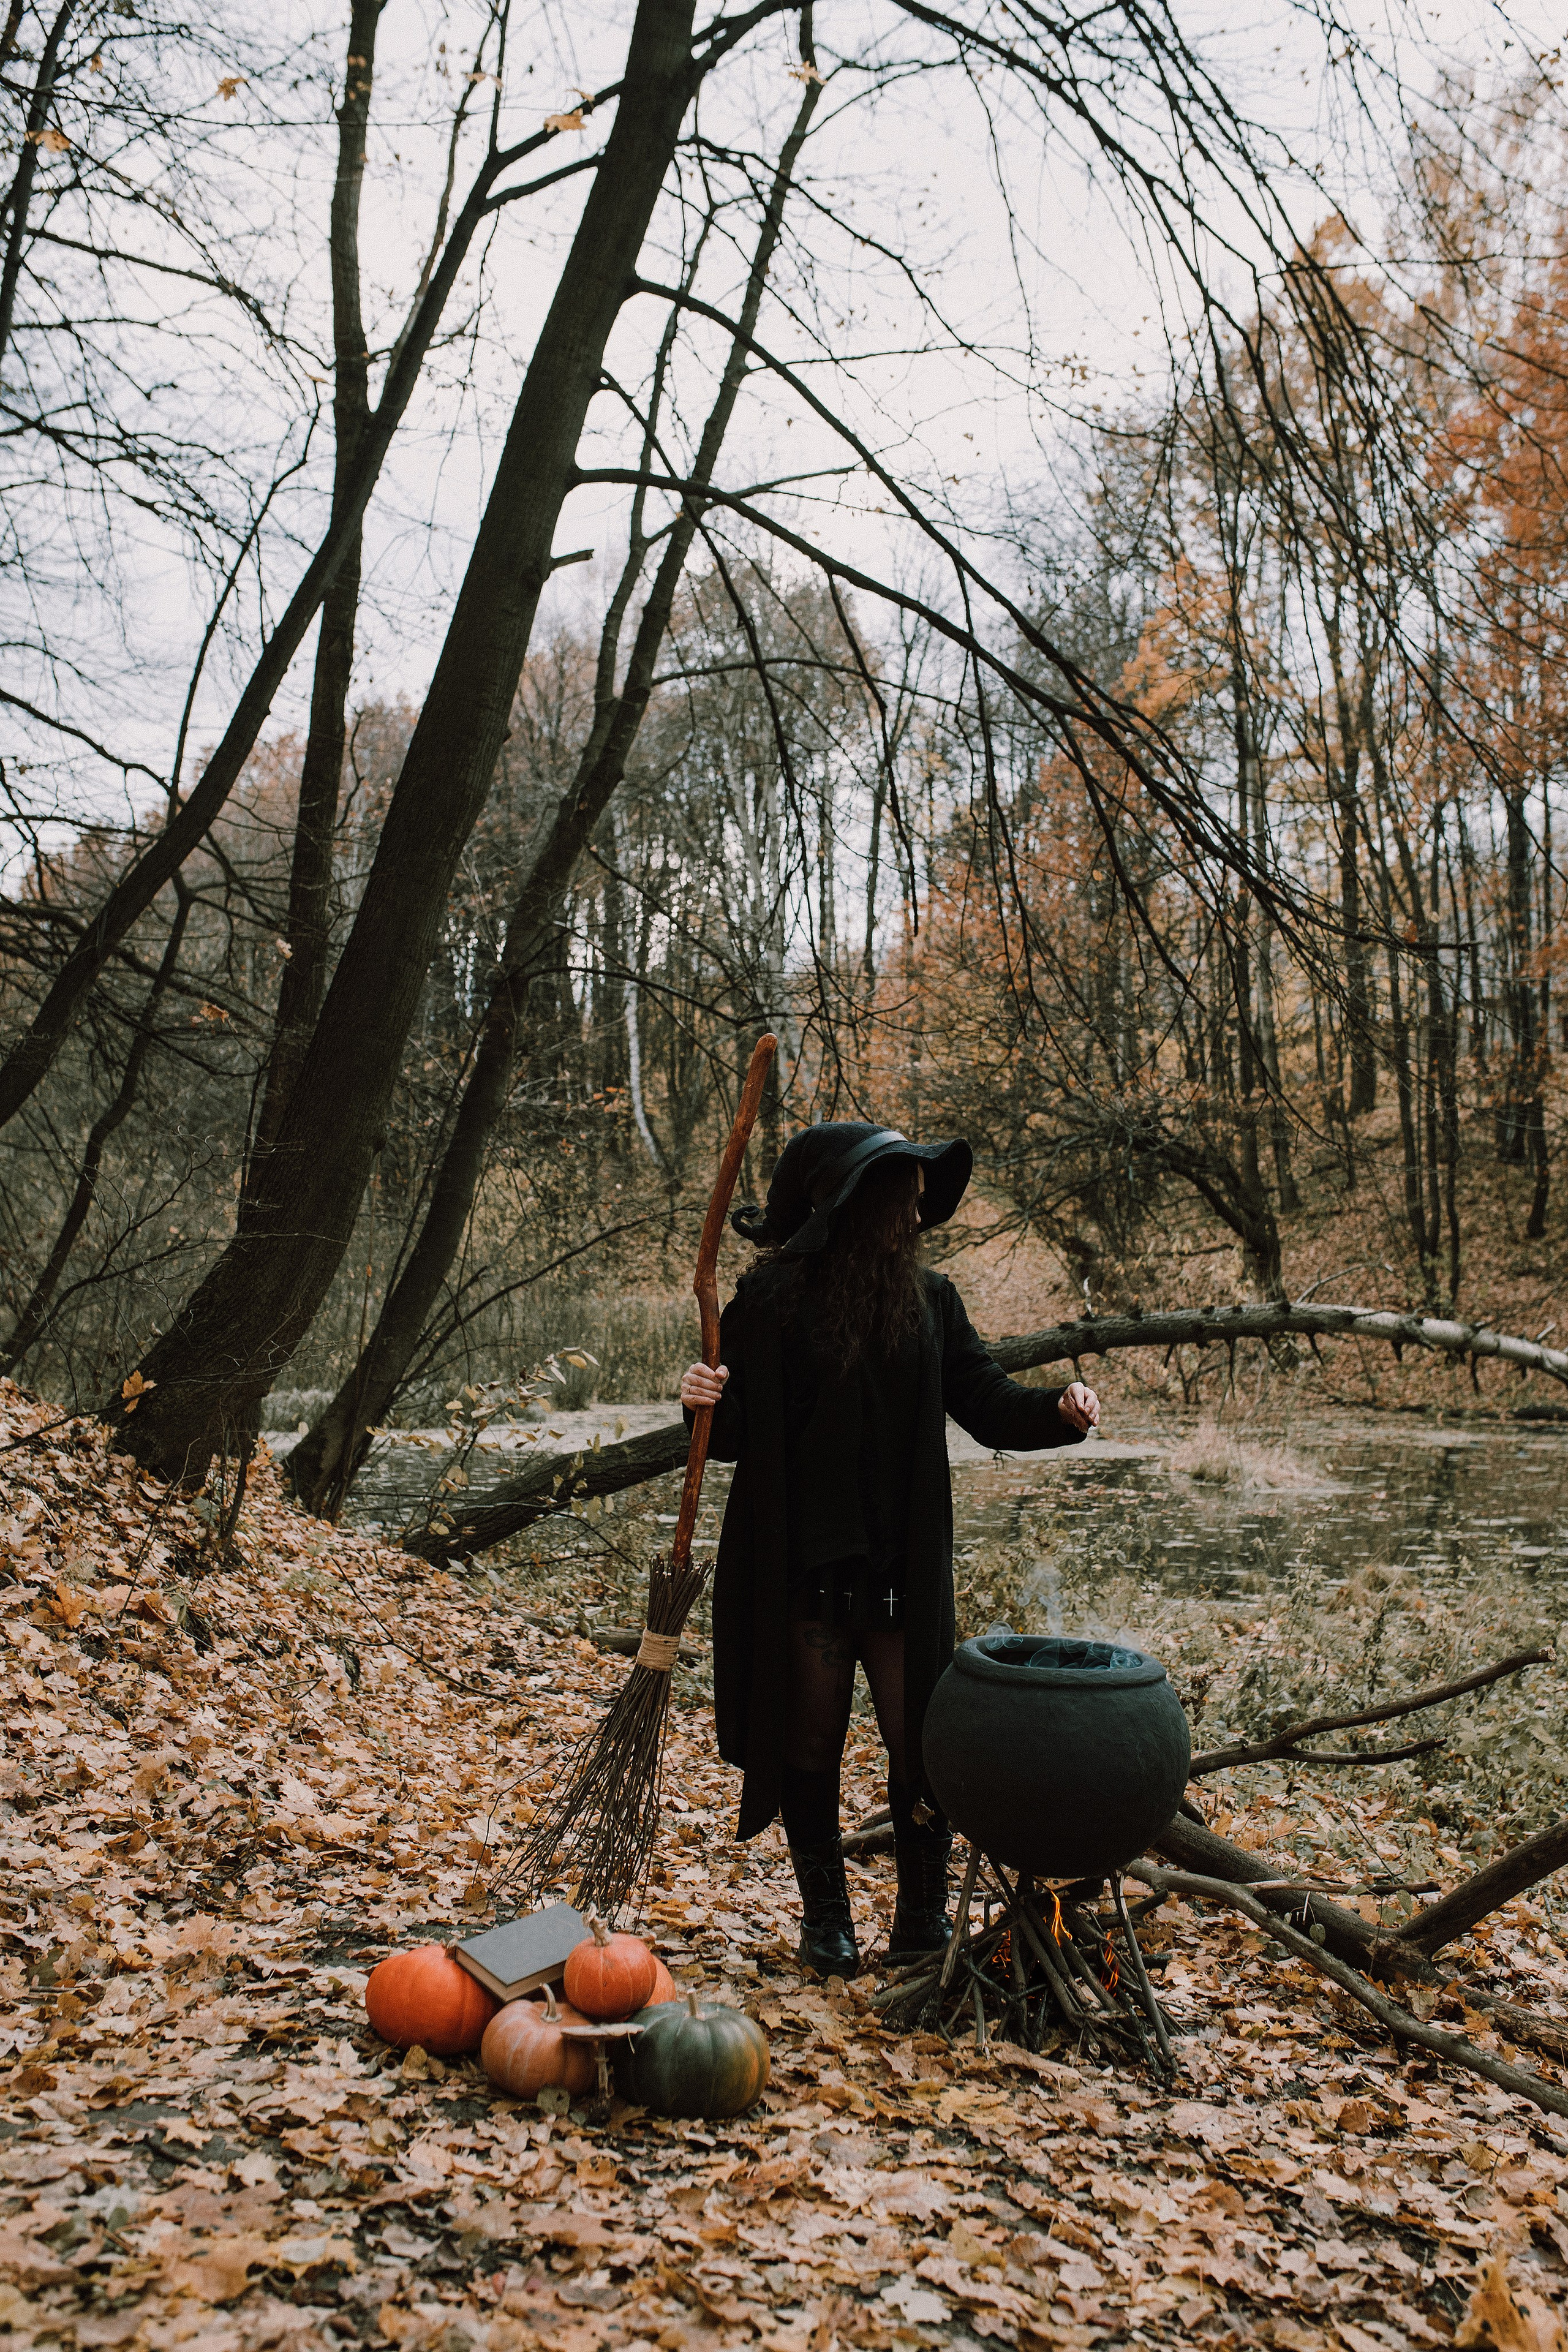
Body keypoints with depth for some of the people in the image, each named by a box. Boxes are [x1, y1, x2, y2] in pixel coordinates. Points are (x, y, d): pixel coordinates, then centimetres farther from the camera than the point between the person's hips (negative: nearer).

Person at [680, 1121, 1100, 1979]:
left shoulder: (930, 1299, 3)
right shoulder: (771, 1299, -5)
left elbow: (984, 1403, 2)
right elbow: (740, 1434, 0)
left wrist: (1057, 1410, -17)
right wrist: (709, 1402, -22)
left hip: (903, 1575, 2)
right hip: (800, 1575, -1)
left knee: (921, 1745, 4)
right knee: (809, 1746, 11)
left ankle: (924, 1912, 25)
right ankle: (825, 1916, 30)